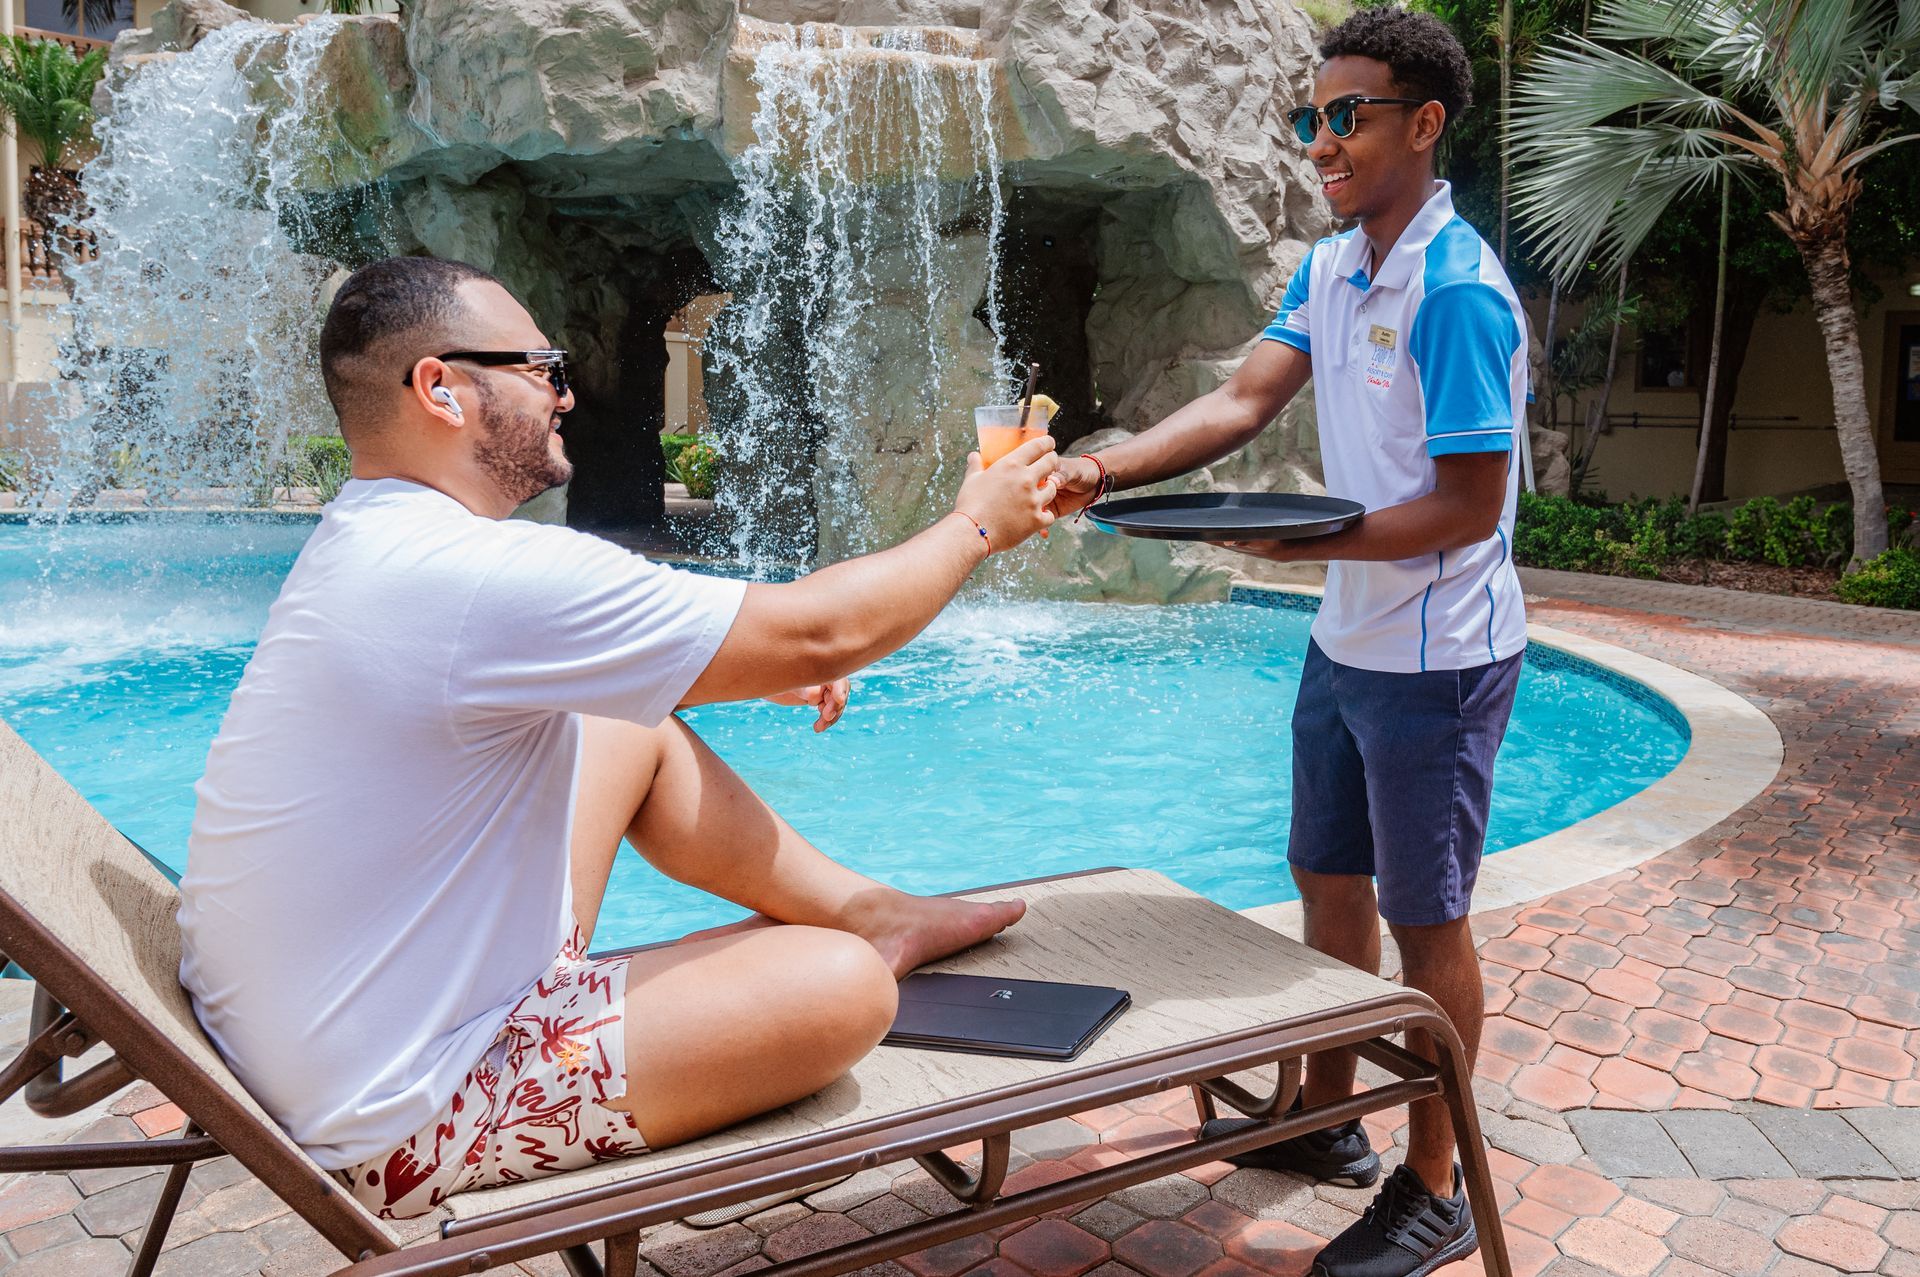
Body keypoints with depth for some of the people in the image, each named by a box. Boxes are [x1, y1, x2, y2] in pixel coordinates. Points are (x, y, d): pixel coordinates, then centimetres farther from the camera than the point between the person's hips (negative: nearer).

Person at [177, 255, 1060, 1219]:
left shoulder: (362, 543, 4)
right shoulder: (475, 575, -28)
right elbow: (820, 632, -21)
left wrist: (750, 670, 10)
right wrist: (977, 524, -4)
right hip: (394, 1131, -10)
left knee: (637, 731, 13)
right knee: (842, 989, -17)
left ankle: (861, 909, 23)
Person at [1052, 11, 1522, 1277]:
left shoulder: (1459, 289, -20)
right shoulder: (1330, 268, 7)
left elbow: (1468, 509, -21)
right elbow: (1244, 400, -2)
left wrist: (1306, 544, -24)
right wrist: (1105, 469, -16)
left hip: (1435, 656, -8)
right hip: (1346, 640, 9)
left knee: (1426, 919, 3)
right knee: (1329, 880, 18)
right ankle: (1330, 1119, 37)